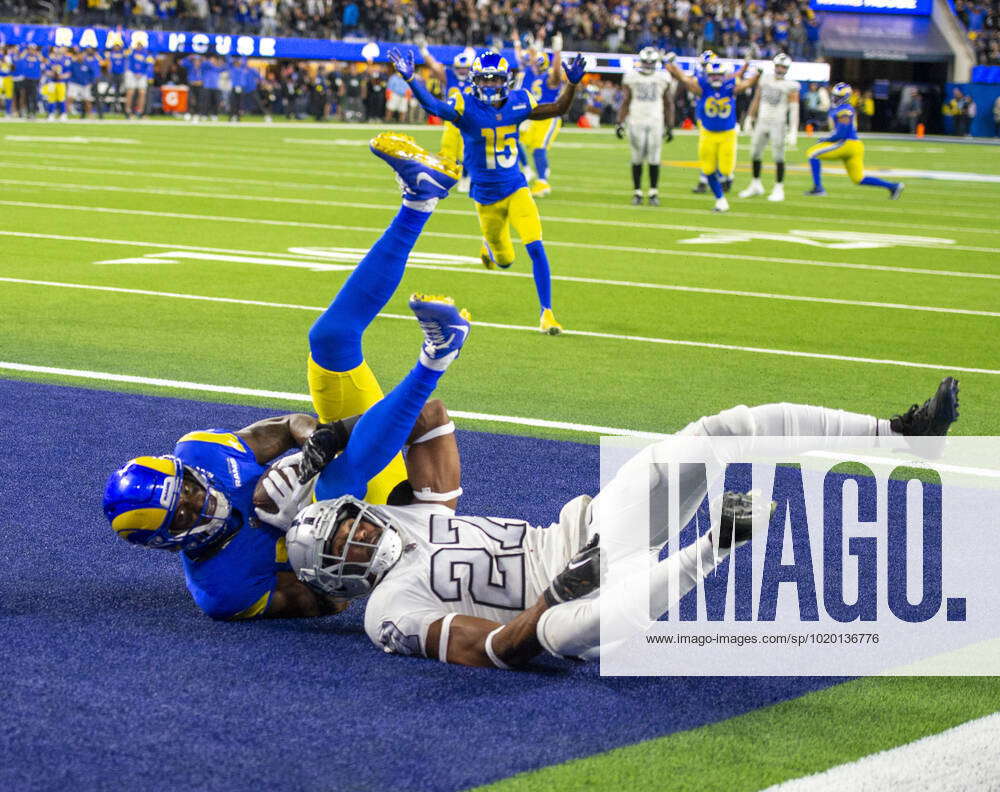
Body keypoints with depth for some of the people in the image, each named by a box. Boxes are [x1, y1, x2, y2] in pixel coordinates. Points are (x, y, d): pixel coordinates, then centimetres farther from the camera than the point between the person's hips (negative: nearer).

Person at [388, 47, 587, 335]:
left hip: (516, 188, 2)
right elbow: (433, 106, -34)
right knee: (505, 261, 14)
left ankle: (546, 313, -4)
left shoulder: (518, 103, -4)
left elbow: (557, 109, 7)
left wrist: (572, 83, -10)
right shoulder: (466, 105, -16)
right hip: (486, 196, -2)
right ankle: (489, 245, 53)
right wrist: (410, 78, -49)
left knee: (536, 248, -15)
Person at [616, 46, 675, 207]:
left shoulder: (663, 78, 5)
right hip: (636, 122, 0)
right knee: (637, 158, 0)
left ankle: (654, 192, 7)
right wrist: (620, 123, 1)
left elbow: (668, 104, 10)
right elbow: (625, 102, 7)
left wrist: (670, 127, 7)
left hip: (655, 122, 0)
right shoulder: (631, 78, 4)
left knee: (654, 159, -2)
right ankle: (637, 192, 8)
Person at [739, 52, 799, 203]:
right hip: (762, 123, 5)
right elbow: (757, 100, 18)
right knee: (755, 153, 11)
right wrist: (750, 118, 18)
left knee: (778, 157, -4)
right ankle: (756, 186, 26)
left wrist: (793, 132, -17)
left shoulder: (790, 86, -7)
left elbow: (794, 110, -11)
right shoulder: (765, 80, 8)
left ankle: (778, 189, 5)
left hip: (778, 124, -5)